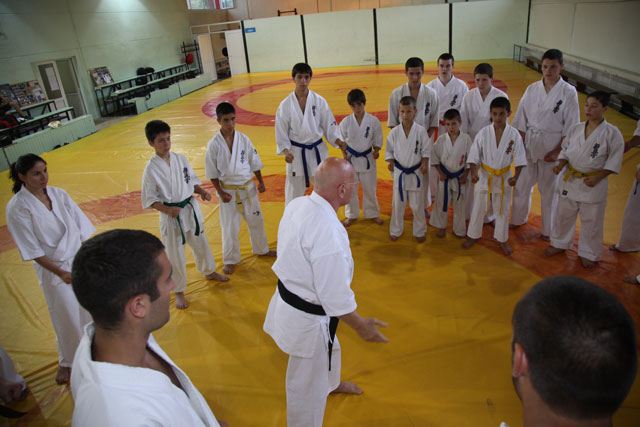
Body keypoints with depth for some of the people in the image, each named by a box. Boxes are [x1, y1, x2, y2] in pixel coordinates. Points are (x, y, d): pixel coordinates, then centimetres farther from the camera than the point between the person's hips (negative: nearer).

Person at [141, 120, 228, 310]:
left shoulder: (180, 159, -2)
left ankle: (209, 272, 48)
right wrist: (167, 209, -24)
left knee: (200, 243, 22)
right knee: (175, 255, 6)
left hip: (191, 208, 5)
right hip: (170, 215, -5)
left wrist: (202, 191, -8)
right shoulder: (151, 169, -14)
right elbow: (149, 199, -9)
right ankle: (179, 291, 26)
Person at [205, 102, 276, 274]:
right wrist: (221, 193, -11)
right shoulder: (214, 144, -12)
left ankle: (262, 249, 41)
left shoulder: (243, 139, -5)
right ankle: (230, 260, 26)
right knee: (230, 227, 7)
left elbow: (254, 162, 5)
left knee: (256, 220, 18)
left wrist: (260, 182, 6)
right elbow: (212, 173, -6)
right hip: (228, 190, -3)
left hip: (248, 187, 3)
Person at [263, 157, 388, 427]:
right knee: (307, 386, 16)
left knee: (328, 348, 37)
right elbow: (335, 297, -27)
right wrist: (361, 326, -10)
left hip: (287, 299, 10)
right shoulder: (329, 233, -36)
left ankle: (331, 383, 68)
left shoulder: (297, 205, -10)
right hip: (307, 318, -10)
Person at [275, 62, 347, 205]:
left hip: (318, 151, 2)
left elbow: (329, 126, 0)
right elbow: (281, 132, -3)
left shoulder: (319, 101, -6)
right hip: (296, 153, -1)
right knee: (293, 193, 7)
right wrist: (286, 152, -17)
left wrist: (339, 142, -15)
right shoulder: (286, 105, -7)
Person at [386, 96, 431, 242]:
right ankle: (395, 231, 30)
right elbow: (389, 150, 4)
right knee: (397, 204, 12)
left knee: (417, 205, 9)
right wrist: (391, 162, -11)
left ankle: (419, 231, 28)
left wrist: (424, 163, -16)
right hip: (399, 173, 1)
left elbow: (426, 150, -2)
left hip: (416, 173, -1)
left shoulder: (421, 131, -10)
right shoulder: (394, 132, -5)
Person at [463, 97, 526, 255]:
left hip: (504, 177, 0)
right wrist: (473, 172, -22)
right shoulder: (483, 132, -11)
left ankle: (502, 240, 31)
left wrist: (516, 176, -18)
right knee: (478, 208, 10)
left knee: (502, 210, 14)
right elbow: (474, 155, -9)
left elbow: (520, 158, -6)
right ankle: (472, 236, 29)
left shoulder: (514, 134, -10)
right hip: (485, 176, 0)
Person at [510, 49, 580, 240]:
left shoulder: (568, 92, -8)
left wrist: (557, 151, -11)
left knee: (549, 189, 7)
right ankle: (518, 219, 35)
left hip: (553, 146, -3)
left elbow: (571, 127, -6)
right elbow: (521, 121, 3)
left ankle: (549, 230, 24)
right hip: (529, 144, 3)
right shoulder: (532, 89, 1)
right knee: (522, 183, 13)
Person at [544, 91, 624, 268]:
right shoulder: (576, 129, -1)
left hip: (594, 184, -4)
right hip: (570, 179, 4)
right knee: (564, 214, 17)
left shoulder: (612, 133, -12)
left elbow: (614, 162, -9)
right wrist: (560, 165, -8)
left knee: (591, 221, 9)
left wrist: (597, 177, -18)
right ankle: (560, 243, 38)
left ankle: (588, 253, 28)